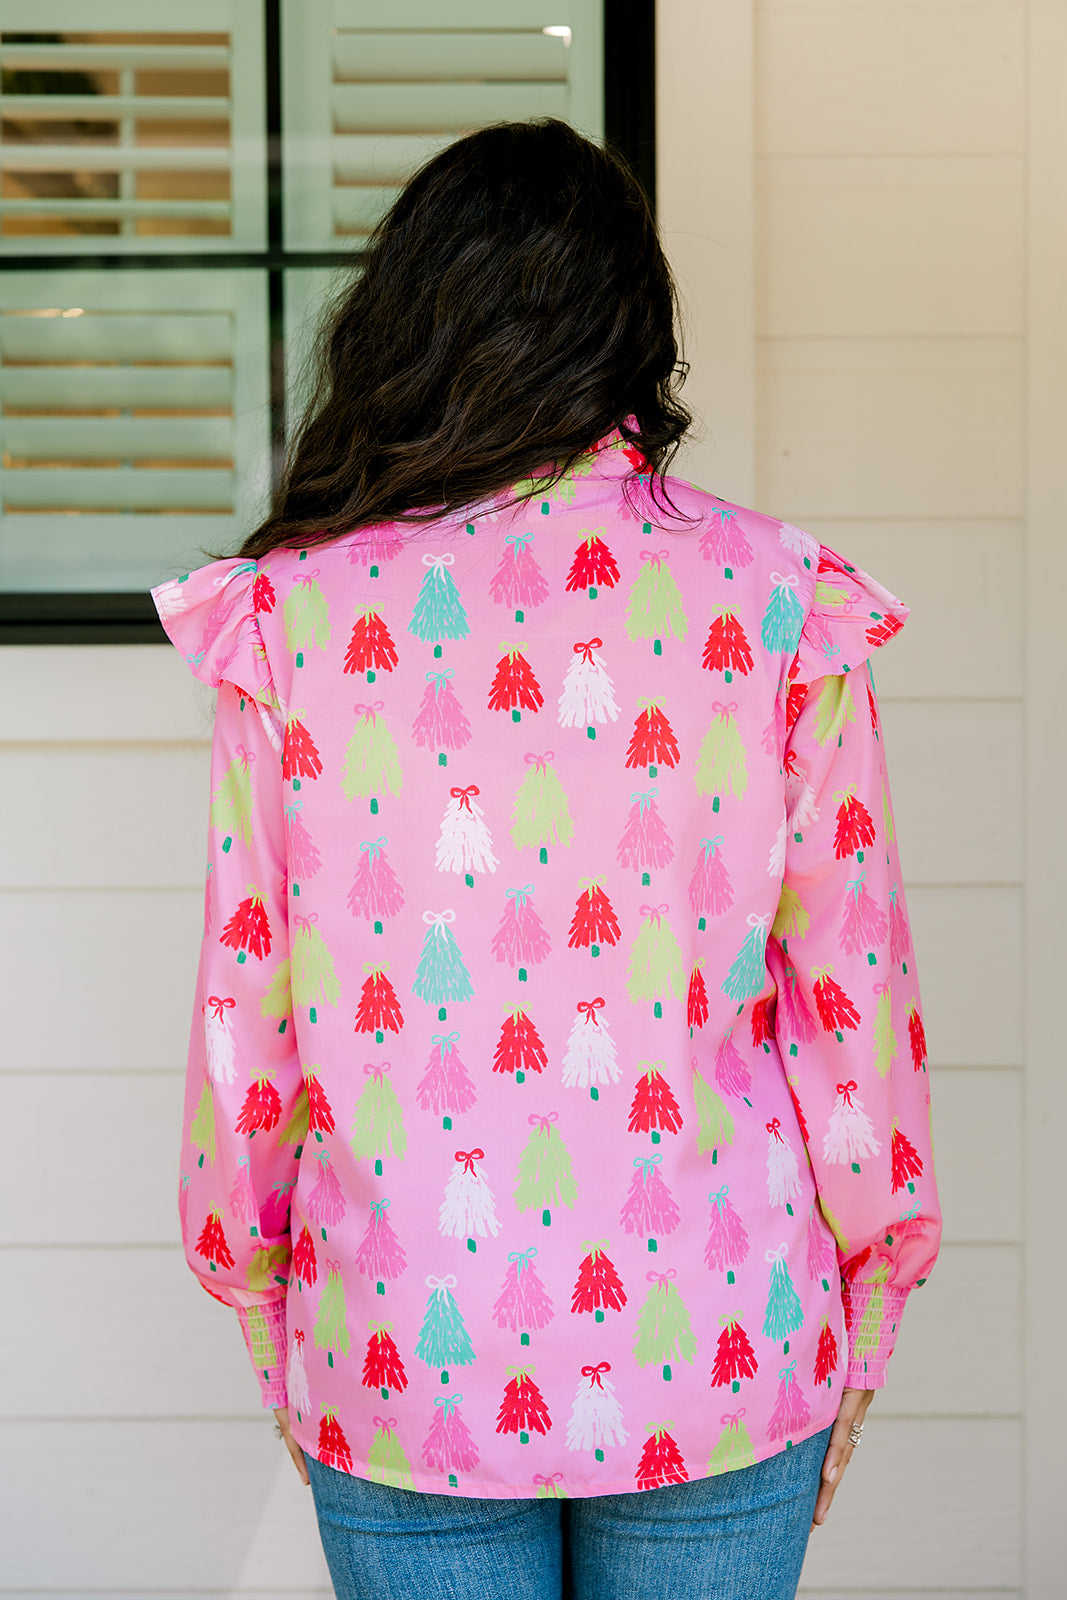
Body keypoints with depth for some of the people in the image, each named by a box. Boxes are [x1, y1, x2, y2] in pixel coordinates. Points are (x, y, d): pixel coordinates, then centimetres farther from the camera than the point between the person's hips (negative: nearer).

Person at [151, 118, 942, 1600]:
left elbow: (246, 1010, -2)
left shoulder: (296, 611, -6)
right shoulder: (779, 601, -6)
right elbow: (848, 991, -3)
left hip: (401, 1365, 0)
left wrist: (268, 1324, 12)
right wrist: (860, 1338, 10)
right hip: (718, 1359, 1)